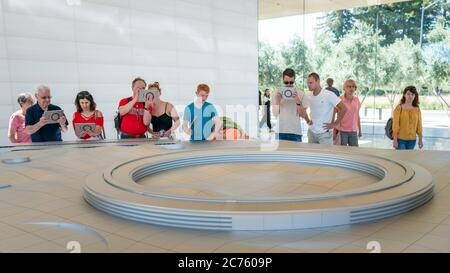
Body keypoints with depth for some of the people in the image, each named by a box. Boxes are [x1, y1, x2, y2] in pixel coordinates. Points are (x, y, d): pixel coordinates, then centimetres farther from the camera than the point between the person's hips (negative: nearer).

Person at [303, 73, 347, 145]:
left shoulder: (329, 95, -13)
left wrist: (334, 124, -12)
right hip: (311, 132, 5)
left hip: (324, 133, -5)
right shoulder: (308, 96, 3)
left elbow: (344, 108, -14)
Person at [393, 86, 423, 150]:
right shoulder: (399, 108, -5)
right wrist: (395, 140, -12)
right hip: (401, 139, -4)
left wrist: (420, 140, 7)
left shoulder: (417, 110, 6)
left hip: (412, 140, 4)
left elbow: (419, 125, 8)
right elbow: (395, 125, -8)